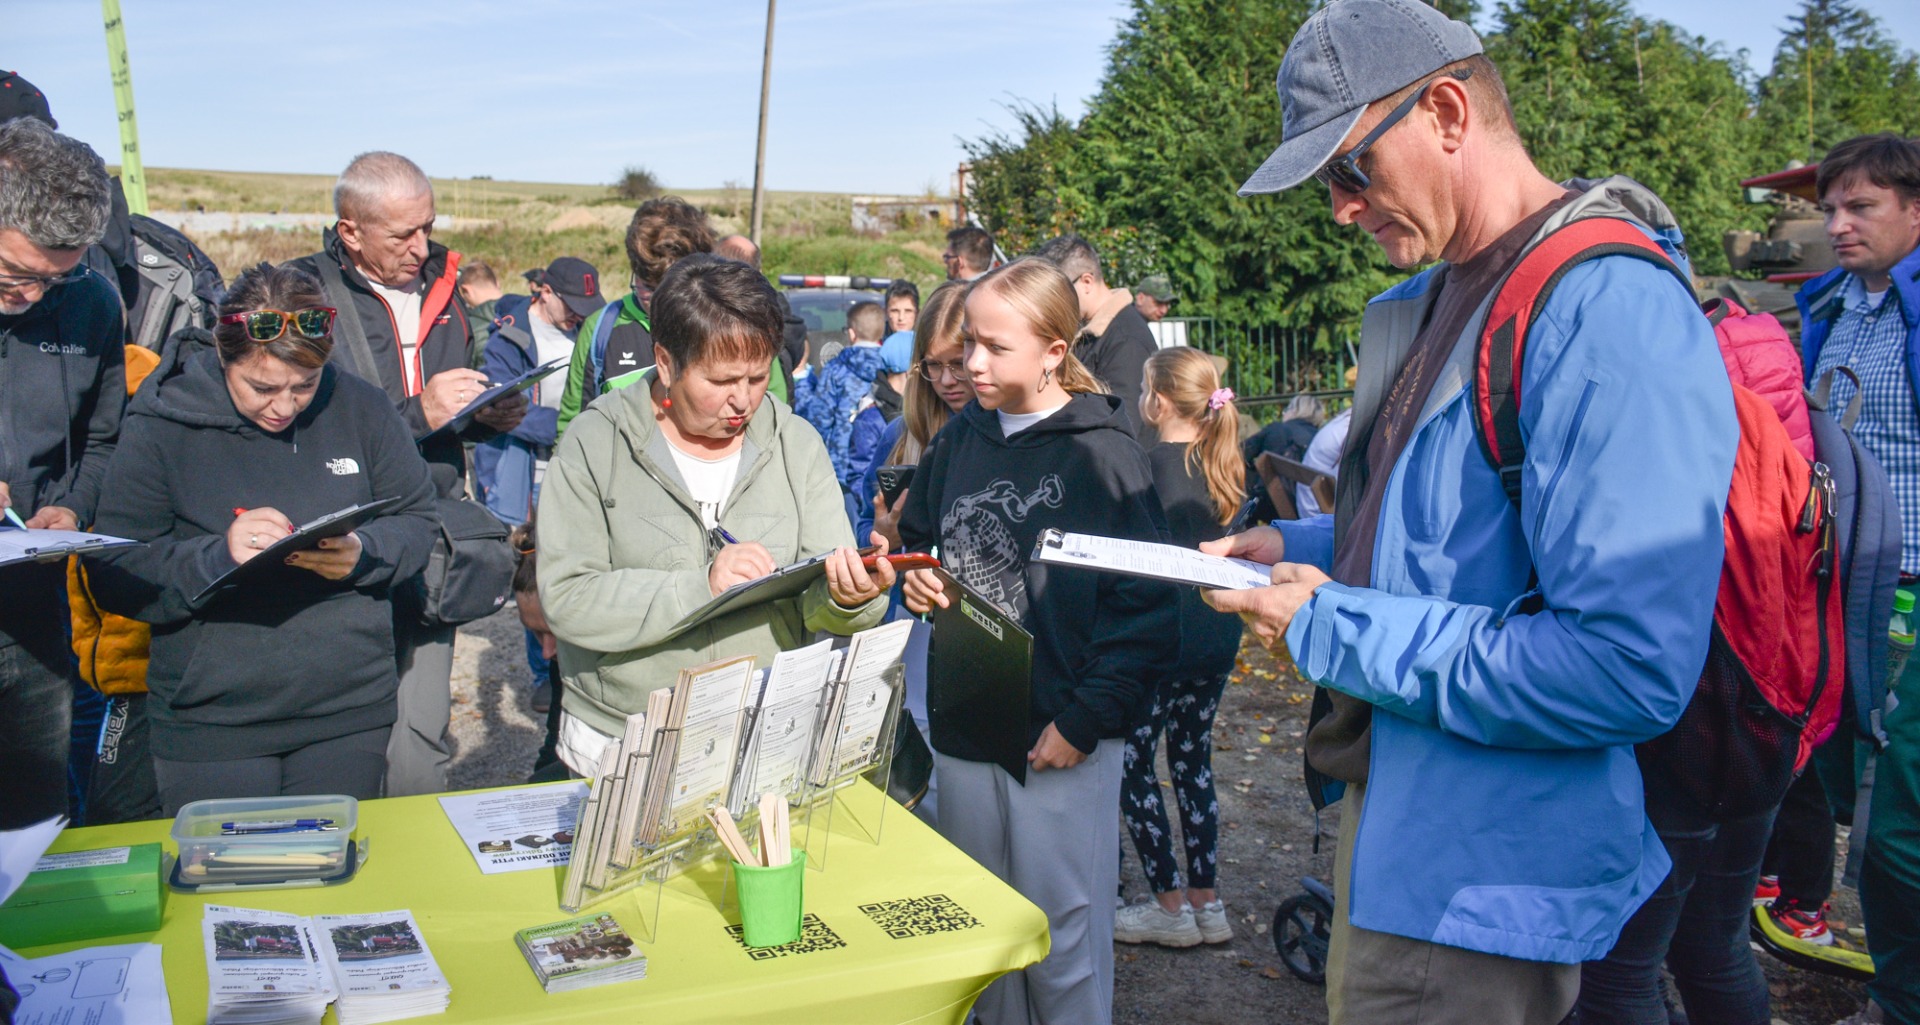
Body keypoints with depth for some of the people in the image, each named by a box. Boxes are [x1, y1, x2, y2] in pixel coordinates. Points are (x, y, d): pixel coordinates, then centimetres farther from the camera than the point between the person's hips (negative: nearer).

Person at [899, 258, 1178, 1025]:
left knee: (1064, 939, 7)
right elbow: (918, 543, 21)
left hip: (1062, 744, -5)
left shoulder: (1102, 453, -11)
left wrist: (1085, 719, -16)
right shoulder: (959, 440, 6)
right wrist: (916, 582, -2)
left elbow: (1147, 606, -12)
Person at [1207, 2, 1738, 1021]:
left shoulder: (1610, 311, -23)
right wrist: (1300, 550, 4)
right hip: (1391, 821, 9)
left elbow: (1628, 668, -30)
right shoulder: (1431, 300, 8)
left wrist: (1332, 628, -21)